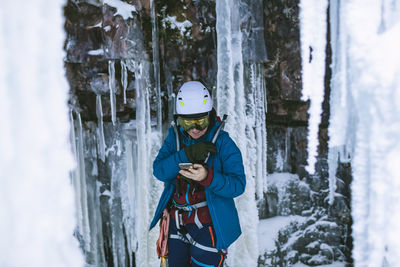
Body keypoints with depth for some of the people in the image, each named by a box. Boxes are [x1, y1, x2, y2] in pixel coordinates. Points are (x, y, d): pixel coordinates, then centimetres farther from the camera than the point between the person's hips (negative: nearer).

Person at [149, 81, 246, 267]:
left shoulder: (223, 142, -12)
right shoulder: (175, 137, 1)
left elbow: (238, 184, -19)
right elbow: (159, 171, -11)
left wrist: (207, 177, -36)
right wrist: (187, 154, -27)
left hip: (209, 226, -5)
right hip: (178, 223, 5)